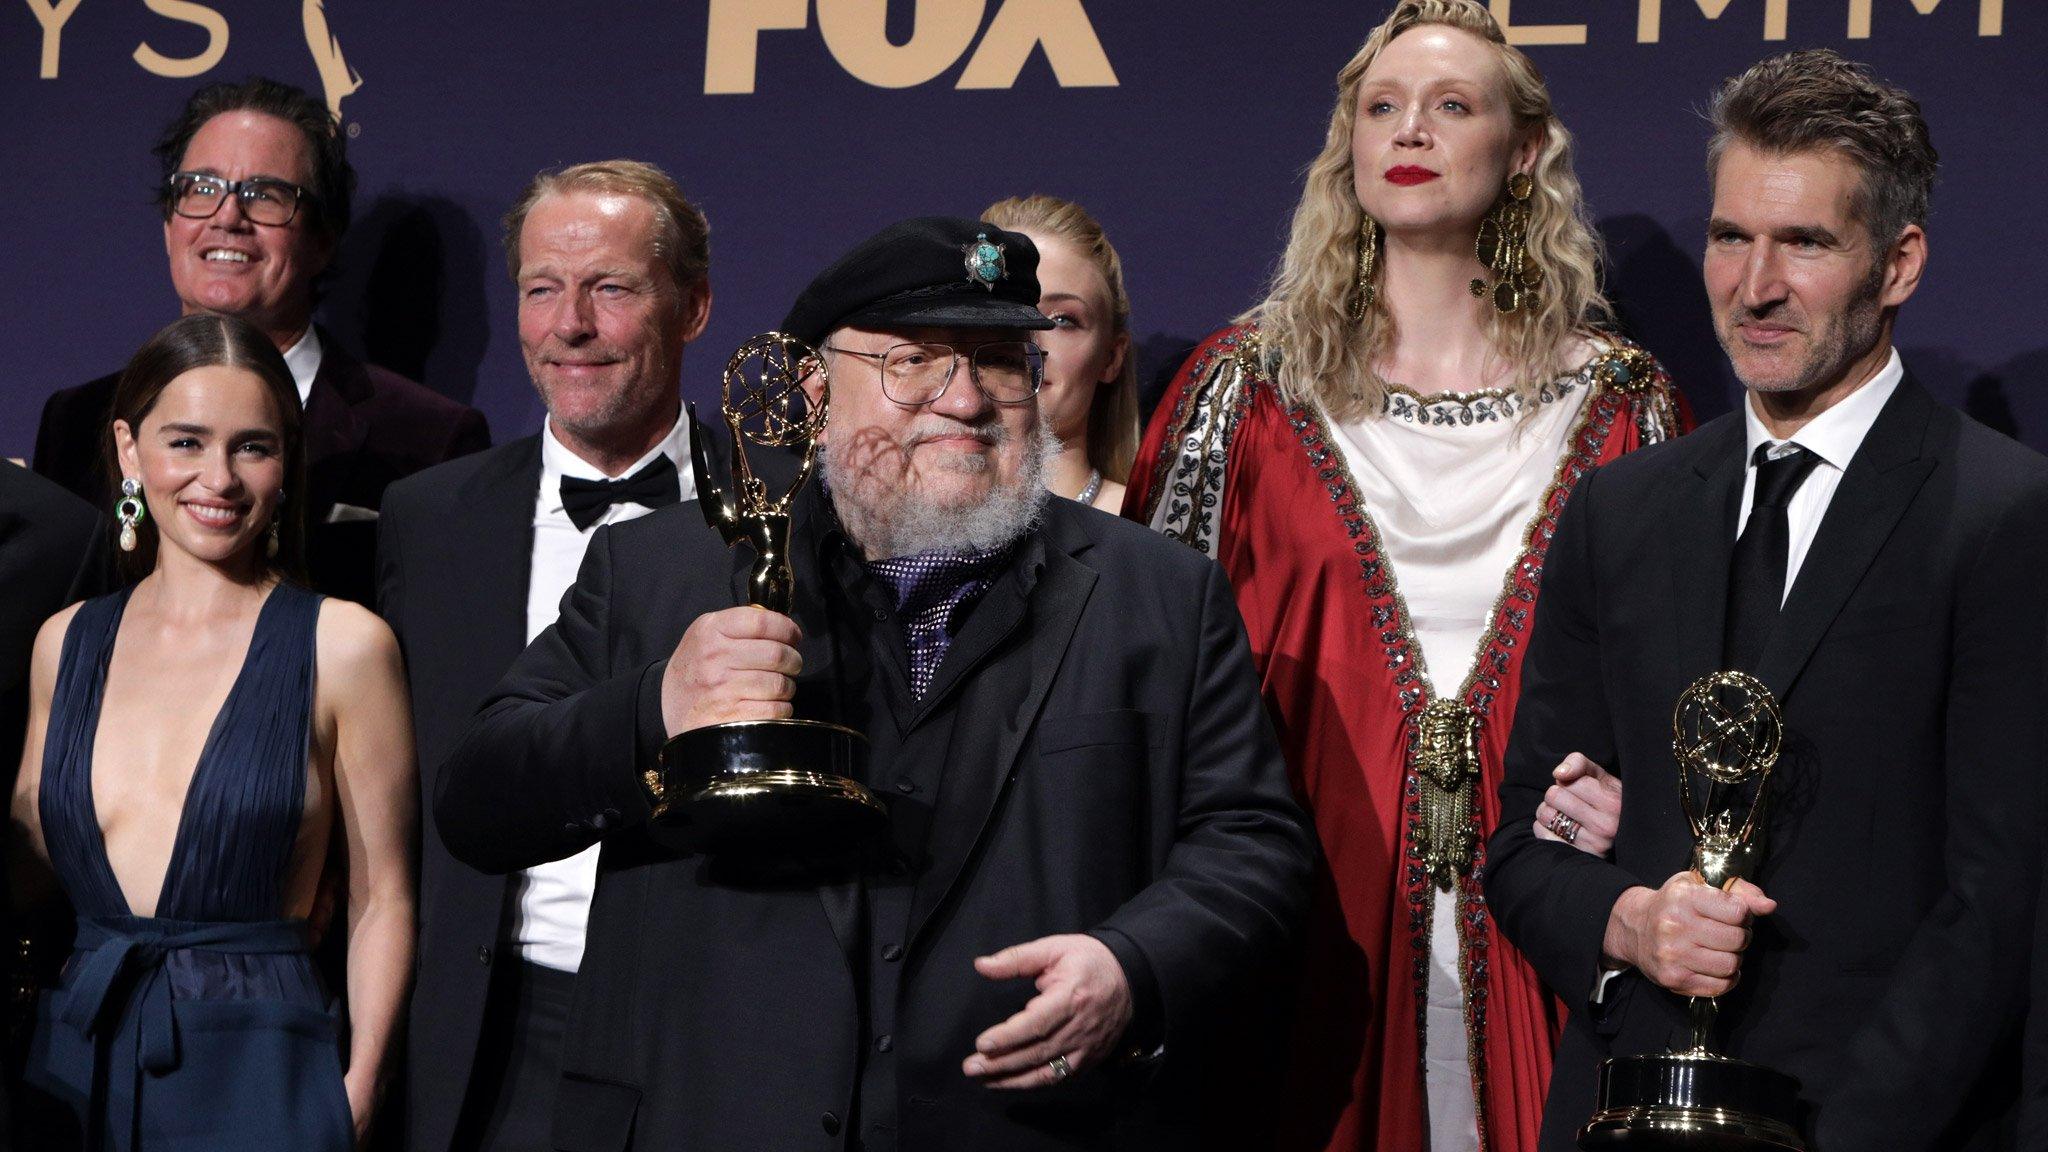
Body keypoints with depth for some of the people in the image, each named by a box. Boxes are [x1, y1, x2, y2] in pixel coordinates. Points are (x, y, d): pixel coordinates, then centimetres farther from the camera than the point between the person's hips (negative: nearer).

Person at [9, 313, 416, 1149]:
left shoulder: (342, 643, -4)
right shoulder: (66, 642, 9)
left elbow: (382, 900, -3)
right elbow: (29, 866, 15)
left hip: (256, 1078, -4)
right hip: (77, 1071, 4)